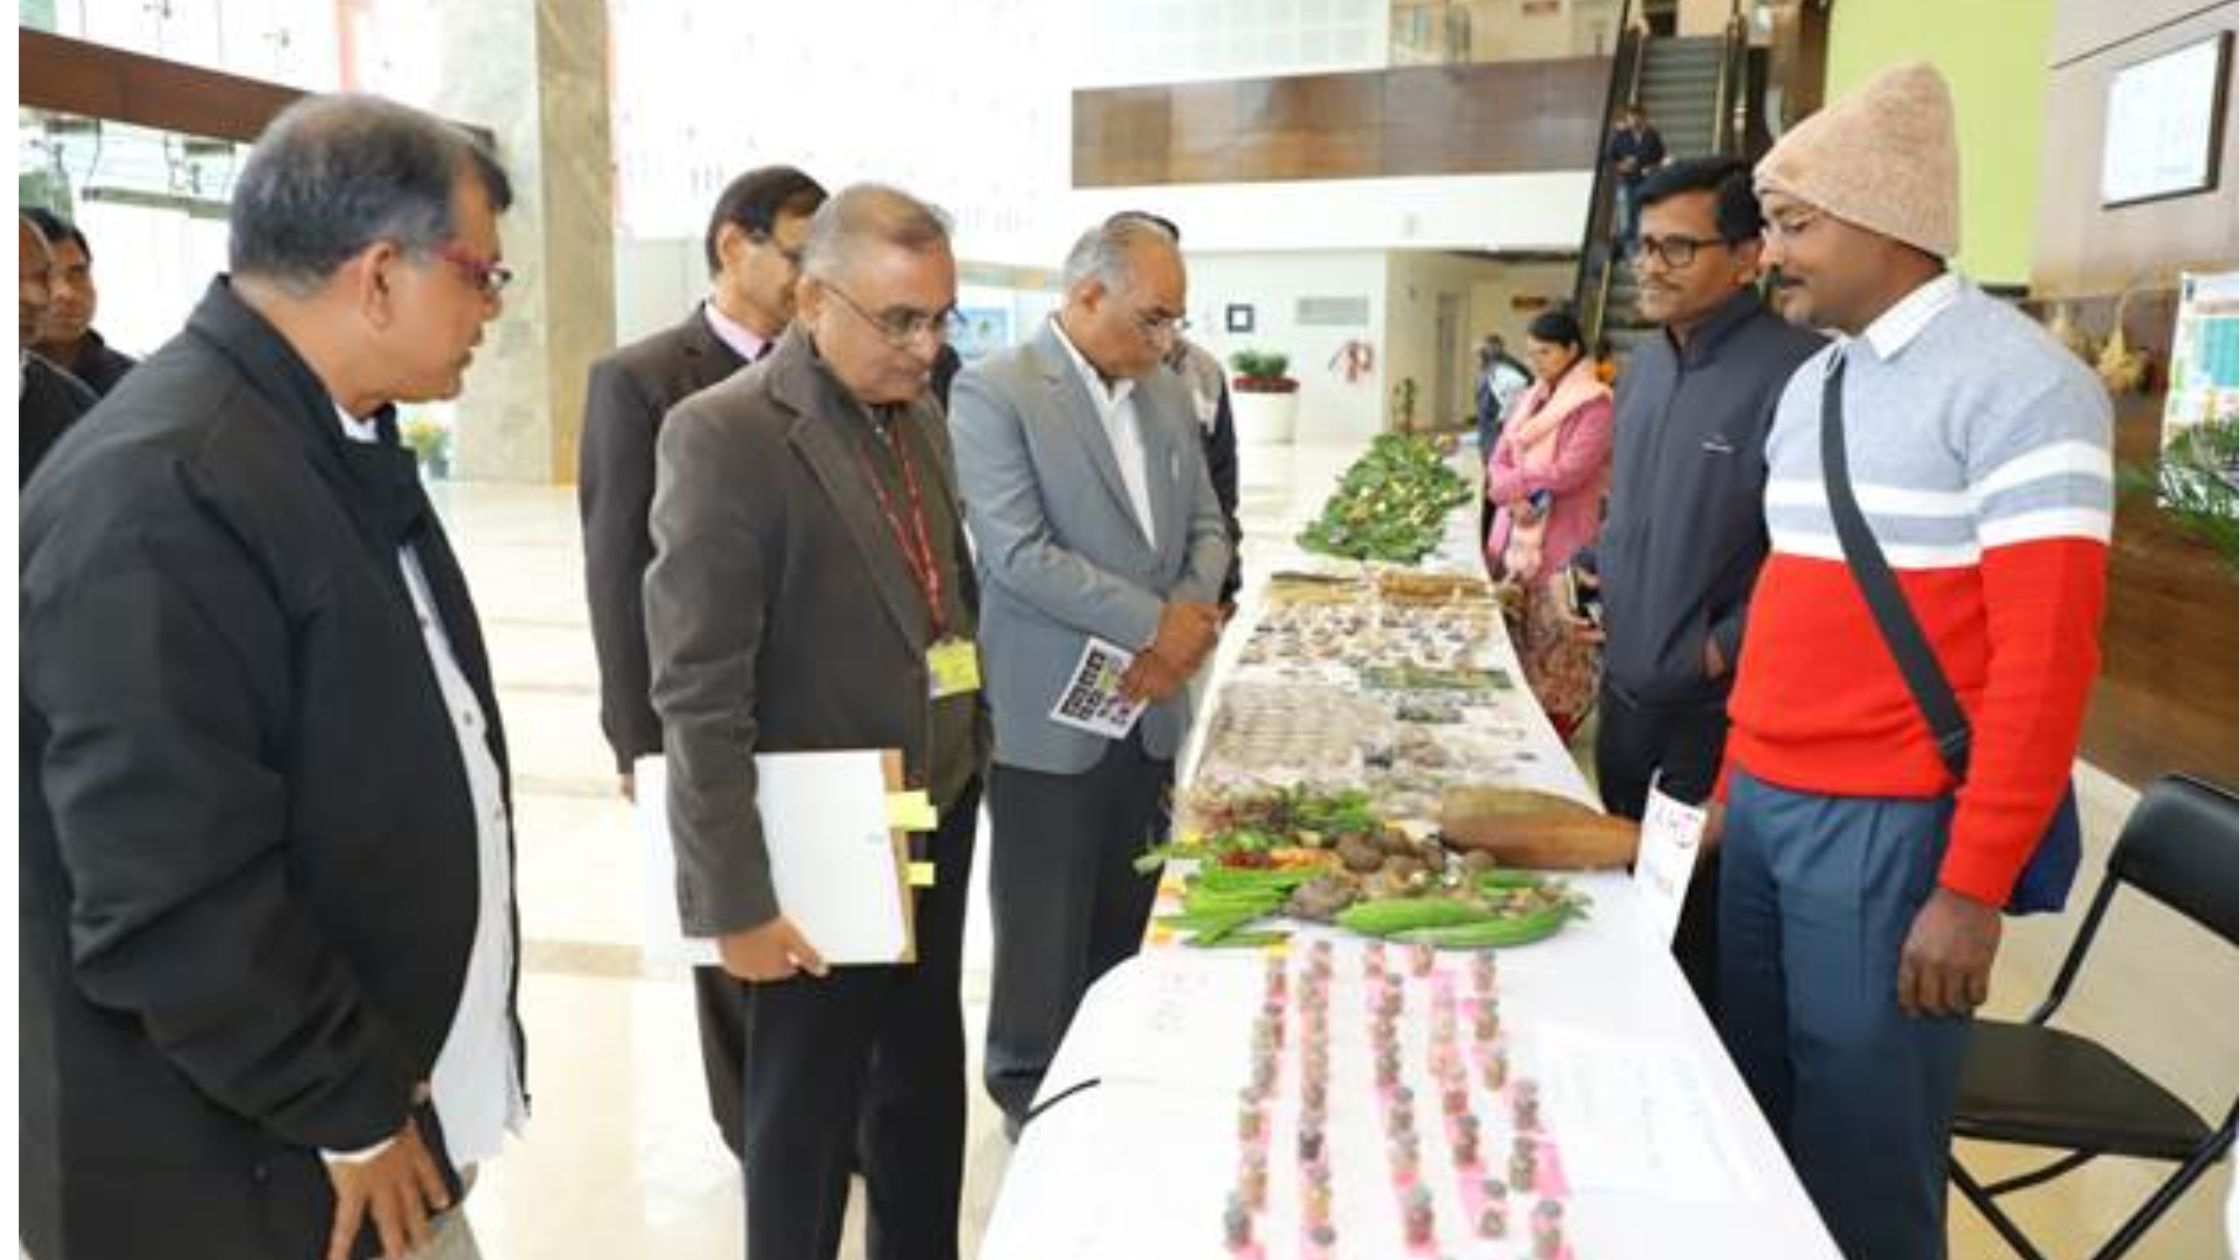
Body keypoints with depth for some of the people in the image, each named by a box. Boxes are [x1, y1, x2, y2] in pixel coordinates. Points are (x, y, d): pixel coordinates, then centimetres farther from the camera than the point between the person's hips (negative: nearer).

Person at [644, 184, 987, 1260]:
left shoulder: (918, 413, 6)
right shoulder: (724, 435, -18)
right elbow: (698, 694, -20)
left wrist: (970, 747, 11)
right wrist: (735, 899, -20)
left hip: (938, 818, 7)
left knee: (928, 1084, 22)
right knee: (808, 1113, 13)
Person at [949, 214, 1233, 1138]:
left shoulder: (1167, 395, 10)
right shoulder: (993, 391, -11)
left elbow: (1207, 530, 11)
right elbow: (1018, 553, -19)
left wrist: (1184, 628, -8)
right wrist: (1154, 622, -16)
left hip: (1149, 707, 6)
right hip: (1050, 714, -6)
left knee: (1127, 918, 14)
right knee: (1044, 925, 8)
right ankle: (1033, 1095, 28)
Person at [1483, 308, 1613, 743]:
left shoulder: (1594, 404, -9)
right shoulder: (1531, 399, 15)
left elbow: (1569, 472, -18)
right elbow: (1498, 461, 9)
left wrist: (1511, 480, -7)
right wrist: (1515, 496, -11)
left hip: (1560, 541, -7)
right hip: (1516, 533, 7)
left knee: (1553, 637, -2)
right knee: (1513, 629, 9)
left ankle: (1556, 730, 9)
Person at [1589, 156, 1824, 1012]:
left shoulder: (1792, 372, -18)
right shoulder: (1644, 366, 10)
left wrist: (1722, 650, -18)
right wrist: (1591, 577, 7)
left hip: (1719, 712, -8)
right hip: (1623, 693, 8)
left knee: (1703, 931, 5)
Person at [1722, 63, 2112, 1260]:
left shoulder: (2018, 383, -12)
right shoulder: (1811, 382, 11)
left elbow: (2044, 656, -16)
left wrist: (1974, 889, -17)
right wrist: (1734, 783, 14)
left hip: (1888, 827, -7)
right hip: (1765, 808, 7)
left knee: (1862, 1149, 7)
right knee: (1755, 1122, 18)